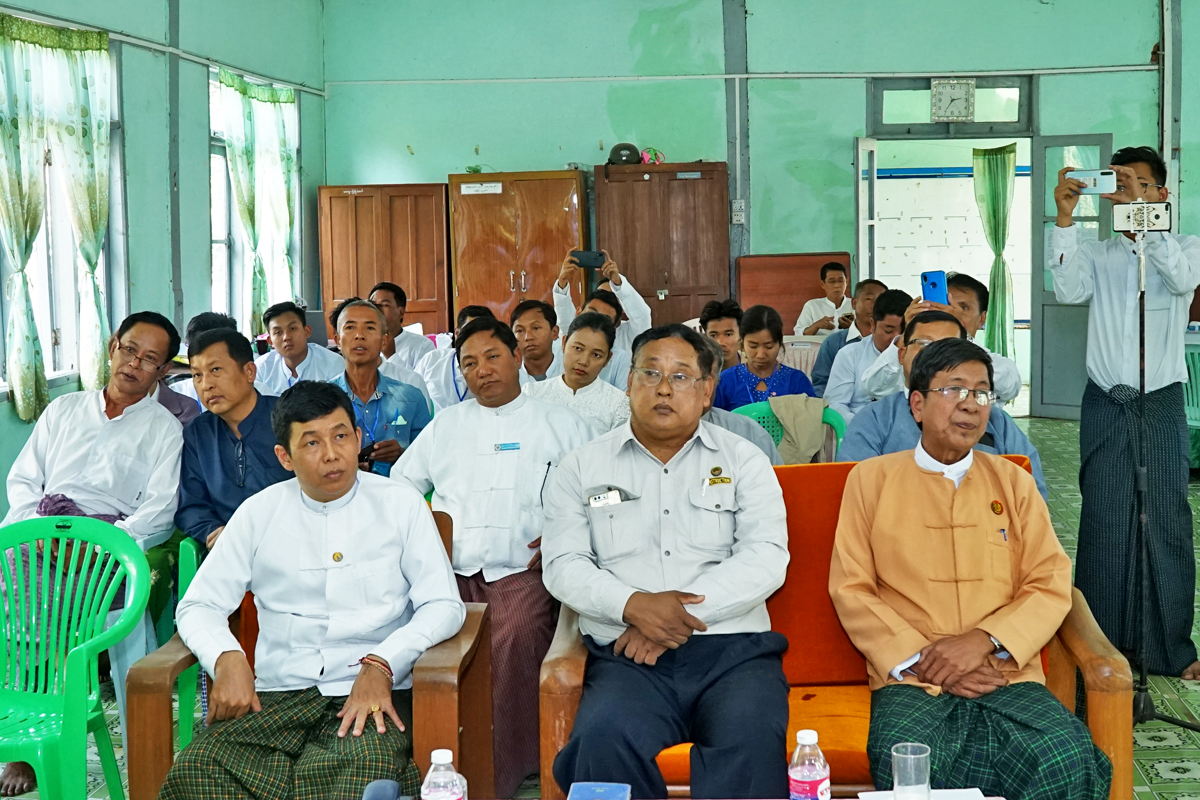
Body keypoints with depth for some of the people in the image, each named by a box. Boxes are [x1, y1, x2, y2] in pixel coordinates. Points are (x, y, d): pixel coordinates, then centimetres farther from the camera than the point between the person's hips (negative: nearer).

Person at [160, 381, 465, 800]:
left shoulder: (401, 505, 7)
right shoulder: (259, 513, 12)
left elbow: (444, 605, 2)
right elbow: (199, 605, 11)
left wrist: (381, 664, -15)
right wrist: (226, 658, -11)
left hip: (371, 690, -2)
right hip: (277, 693, 2)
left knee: (364, 766, -36)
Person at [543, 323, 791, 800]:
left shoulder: (743, 460, 14)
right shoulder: (583, 467, 16)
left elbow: (767, 559, 0)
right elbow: (562, 565, 6)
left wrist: (681, 608, -11)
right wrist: (633, 605, -13)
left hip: (734, 650, 0)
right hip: (627, 658, 1)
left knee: (752, 738, -33)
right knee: (605, 739, -32)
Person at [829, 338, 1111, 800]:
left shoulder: (1014, 483, 16)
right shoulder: (871, 479, 10)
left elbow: (1051, 586, 7)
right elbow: (850, 589, 4)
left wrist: (983, 641, -10)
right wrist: (921, 658, -9)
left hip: (1005, 674, 2)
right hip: (910, 678, -1)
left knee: (1068, 760, -29)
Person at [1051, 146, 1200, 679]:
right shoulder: (1098, 255, 10)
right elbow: (1068, 289, -10)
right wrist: (1065, 216, -18)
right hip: (1105, 404, 1)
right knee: (1104, 520, 1)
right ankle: (1102, 641, 9)